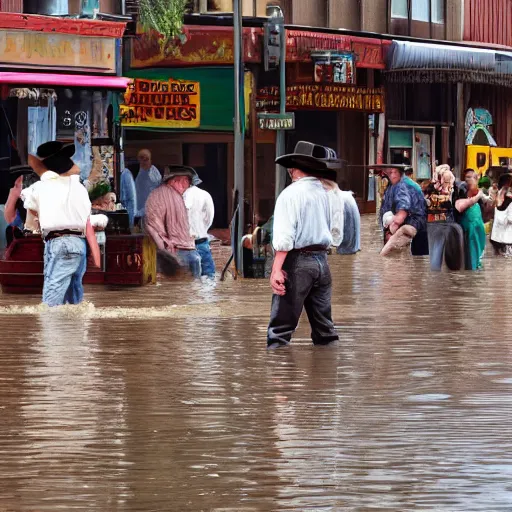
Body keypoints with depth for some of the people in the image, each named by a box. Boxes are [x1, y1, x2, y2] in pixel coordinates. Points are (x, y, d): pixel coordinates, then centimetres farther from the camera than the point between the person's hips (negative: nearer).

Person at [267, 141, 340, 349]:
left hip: (297, 261, -6)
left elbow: (284, 237, -18)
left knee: (281, 325, -4)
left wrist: (277, 269, -20)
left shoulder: (291, 193, -10)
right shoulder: (325, 193, 8)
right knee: (324, 324, 11)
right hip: (322, 260, 6)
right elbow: (333, 232, 9)